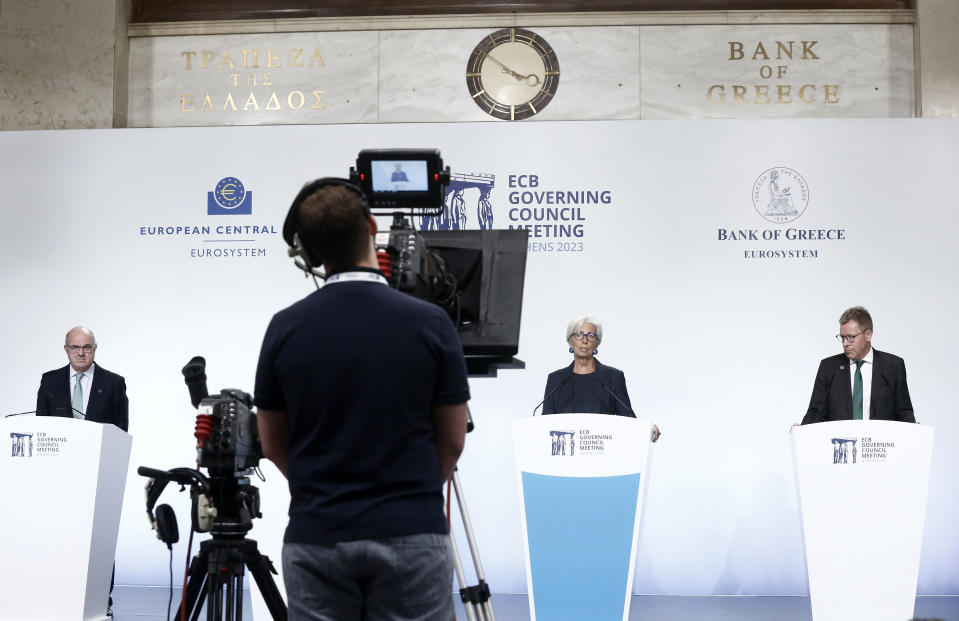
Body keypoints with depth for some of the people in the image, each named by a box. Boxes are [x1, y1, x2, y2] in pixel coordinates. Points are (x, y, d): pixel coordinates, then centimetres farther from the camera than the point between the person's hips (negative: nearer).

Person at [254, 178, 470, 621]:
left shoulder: (285, 328, -3)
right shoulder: (429, 323, -7)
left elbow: (273, 444, 8)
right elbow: (452, 442, 2)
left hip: (317, 539, 2)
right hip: (410, 536, -1)